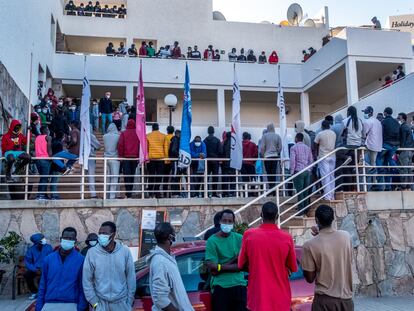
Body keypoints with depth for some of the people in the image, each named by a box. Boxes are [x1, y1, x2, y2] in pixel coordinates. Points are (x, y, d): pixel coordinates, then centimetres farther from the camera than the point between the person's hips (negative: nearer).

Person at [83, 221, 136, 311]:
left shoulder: (125, 251, -7)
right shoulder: (92, 252, -8)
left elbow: (131, 277, -1)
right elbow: (87, 280, -3)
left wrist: (130, 299, 1)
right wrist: (94, 302, -5)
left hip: (121, 302, 1)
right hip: (100, 302, 0)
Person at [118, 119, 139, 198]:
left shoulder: (123, 133, -2)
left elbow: (120, 145, -6)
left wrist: (120, 156, 1)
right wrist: (139, 156, 12)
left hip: (126, 157, -2)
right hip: (135, 157, 2)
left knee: (127, 176, -3)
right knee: (132, 175, 12)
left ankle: (128, 194, -12)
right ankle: (130, 193, 16)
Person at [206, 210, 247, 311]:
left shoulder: (239, 239, 8)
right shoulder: (212, 240, -2)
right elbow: (212, 267, -9)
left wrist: (221, 267, -11)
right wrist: (234, 266, -9)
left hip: (239, 284, 3)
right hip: (220, 286, -3)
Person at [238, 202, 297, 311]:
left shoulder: (249, 235, -9)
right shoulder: (287, 238, -8)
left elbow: (242, 265, 2)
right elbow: (292, 268, 4)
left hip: (257, 298, 0)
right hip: (280, 298, 0)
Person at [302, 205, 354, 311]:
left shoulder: (310, 245, -14)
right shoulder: (346, 236, -2)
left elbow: (310, 278, -5)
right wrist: (320, 235, 20)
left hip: (324, 300, -4)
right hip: (346, 298, 4)